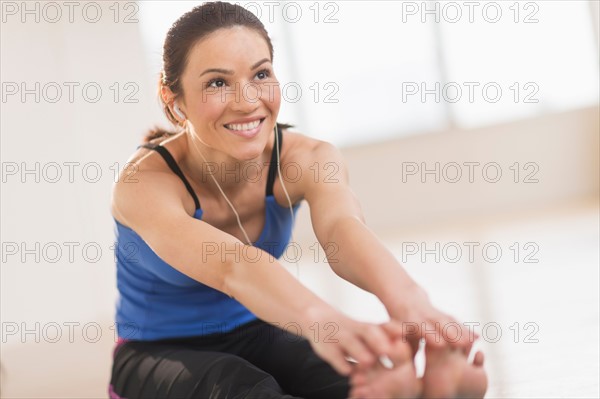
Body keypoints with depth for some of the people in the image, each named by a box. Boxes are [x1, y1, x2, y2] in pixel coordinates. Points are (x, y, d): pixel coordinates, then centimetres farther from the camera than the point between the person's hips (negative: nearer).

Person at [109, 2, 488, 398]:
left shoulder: (306, 158, -18)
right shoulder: (145, 183, -28)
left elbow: (343, 228, -42)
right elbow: (228, 265, -49)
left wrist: (405, 298, -65)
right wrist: (321, 319, -71)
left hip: (256, 336, 1)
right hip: (159, 353, -1)